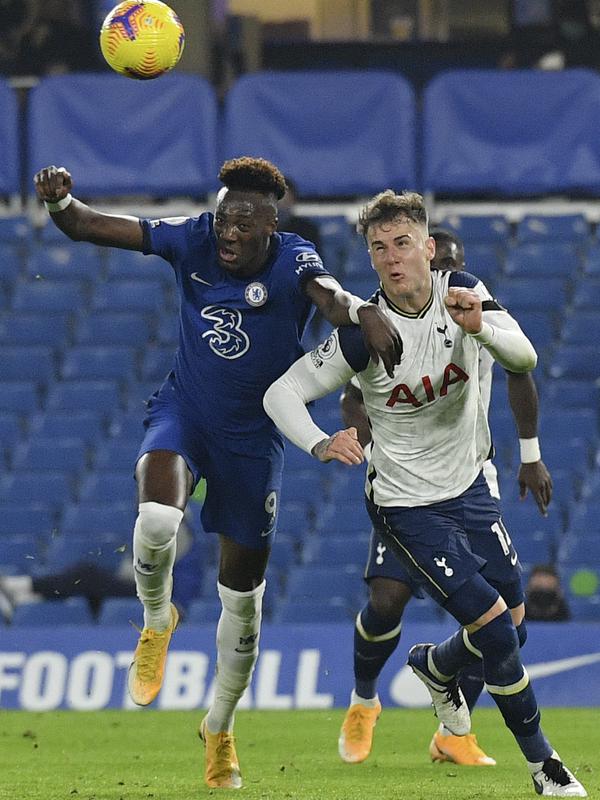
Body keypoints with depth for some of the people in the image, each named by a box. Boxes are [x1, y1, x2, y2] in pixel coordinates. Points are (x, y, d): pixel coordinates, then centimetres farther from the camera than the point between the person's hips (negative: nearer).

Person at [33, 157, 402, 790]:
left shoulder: (291, 263, -20)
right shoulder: (192, 240, -12)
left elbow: (328, 294, -44)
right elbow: (89, 227, -10)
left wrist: (363, 312, -68)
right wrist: (59, 201, -34)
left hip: (252, 438, 0)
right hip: (183, 412, 0)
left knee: (243, 594, 9)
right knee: (157, 518, -33)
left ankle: (220, 727, 32)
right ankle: (157, 623, 1)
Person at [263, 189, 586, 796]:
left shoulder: (463, 294, -11)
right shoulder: (363, 333, -21)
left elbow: (524, 359, -23)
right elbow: (281, 393, -15)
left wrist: (479, 326, -45)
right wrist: (320, 446, -35)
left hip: (469, 487, 5)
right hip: (406, 506, -5)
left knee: (513, 624, 13)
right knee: (496, 628, -11)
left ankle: (435, 667, 46)